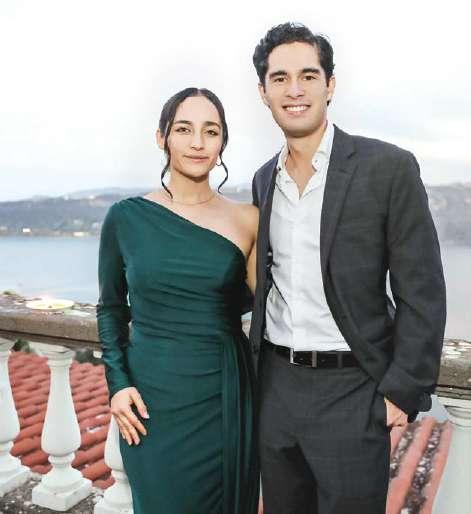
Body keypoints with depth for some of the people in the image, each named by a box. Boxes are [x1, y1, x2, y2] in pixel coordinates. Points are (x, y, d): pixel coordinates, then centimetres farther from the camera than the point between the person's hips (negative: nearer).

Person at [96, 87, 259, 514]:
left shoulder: (246, 220, -2)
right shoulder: (127, 216, -3)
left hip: (226, 396, 1)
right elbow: (111, 307, 6)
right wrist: (118, 382, -3)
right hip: (152, 398, 0)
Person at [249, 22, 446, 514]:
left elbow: (421, 291, -9)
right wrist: (258, 368, 12)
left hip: (351, 390, -5)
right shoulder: (264, 179, 6)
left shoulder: (388, 167, -10)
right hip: (275, 384, 5)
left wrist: (403, 391, -12)